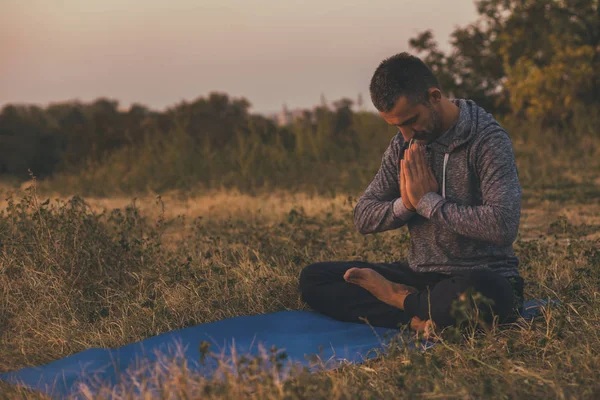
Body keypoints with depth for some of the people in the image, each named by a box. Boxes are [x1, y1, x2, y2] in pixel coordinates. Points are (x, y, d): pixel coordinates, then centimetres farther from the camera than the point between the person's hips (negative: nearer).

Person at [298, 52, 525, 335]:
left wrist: (429, 201, -18)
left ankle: (397, 297, -12)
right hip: (422, 276, 6)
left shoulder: (487, 139, -13)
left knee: (472, 292, -44)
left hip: (482, 276, -6)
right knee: (312, 279, -6)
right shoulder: (403, 145, 6)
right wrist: (404, 205, -14)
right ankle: (415, 317, -22)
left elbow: (503, 225, -27)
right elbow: (363, 217, 7)